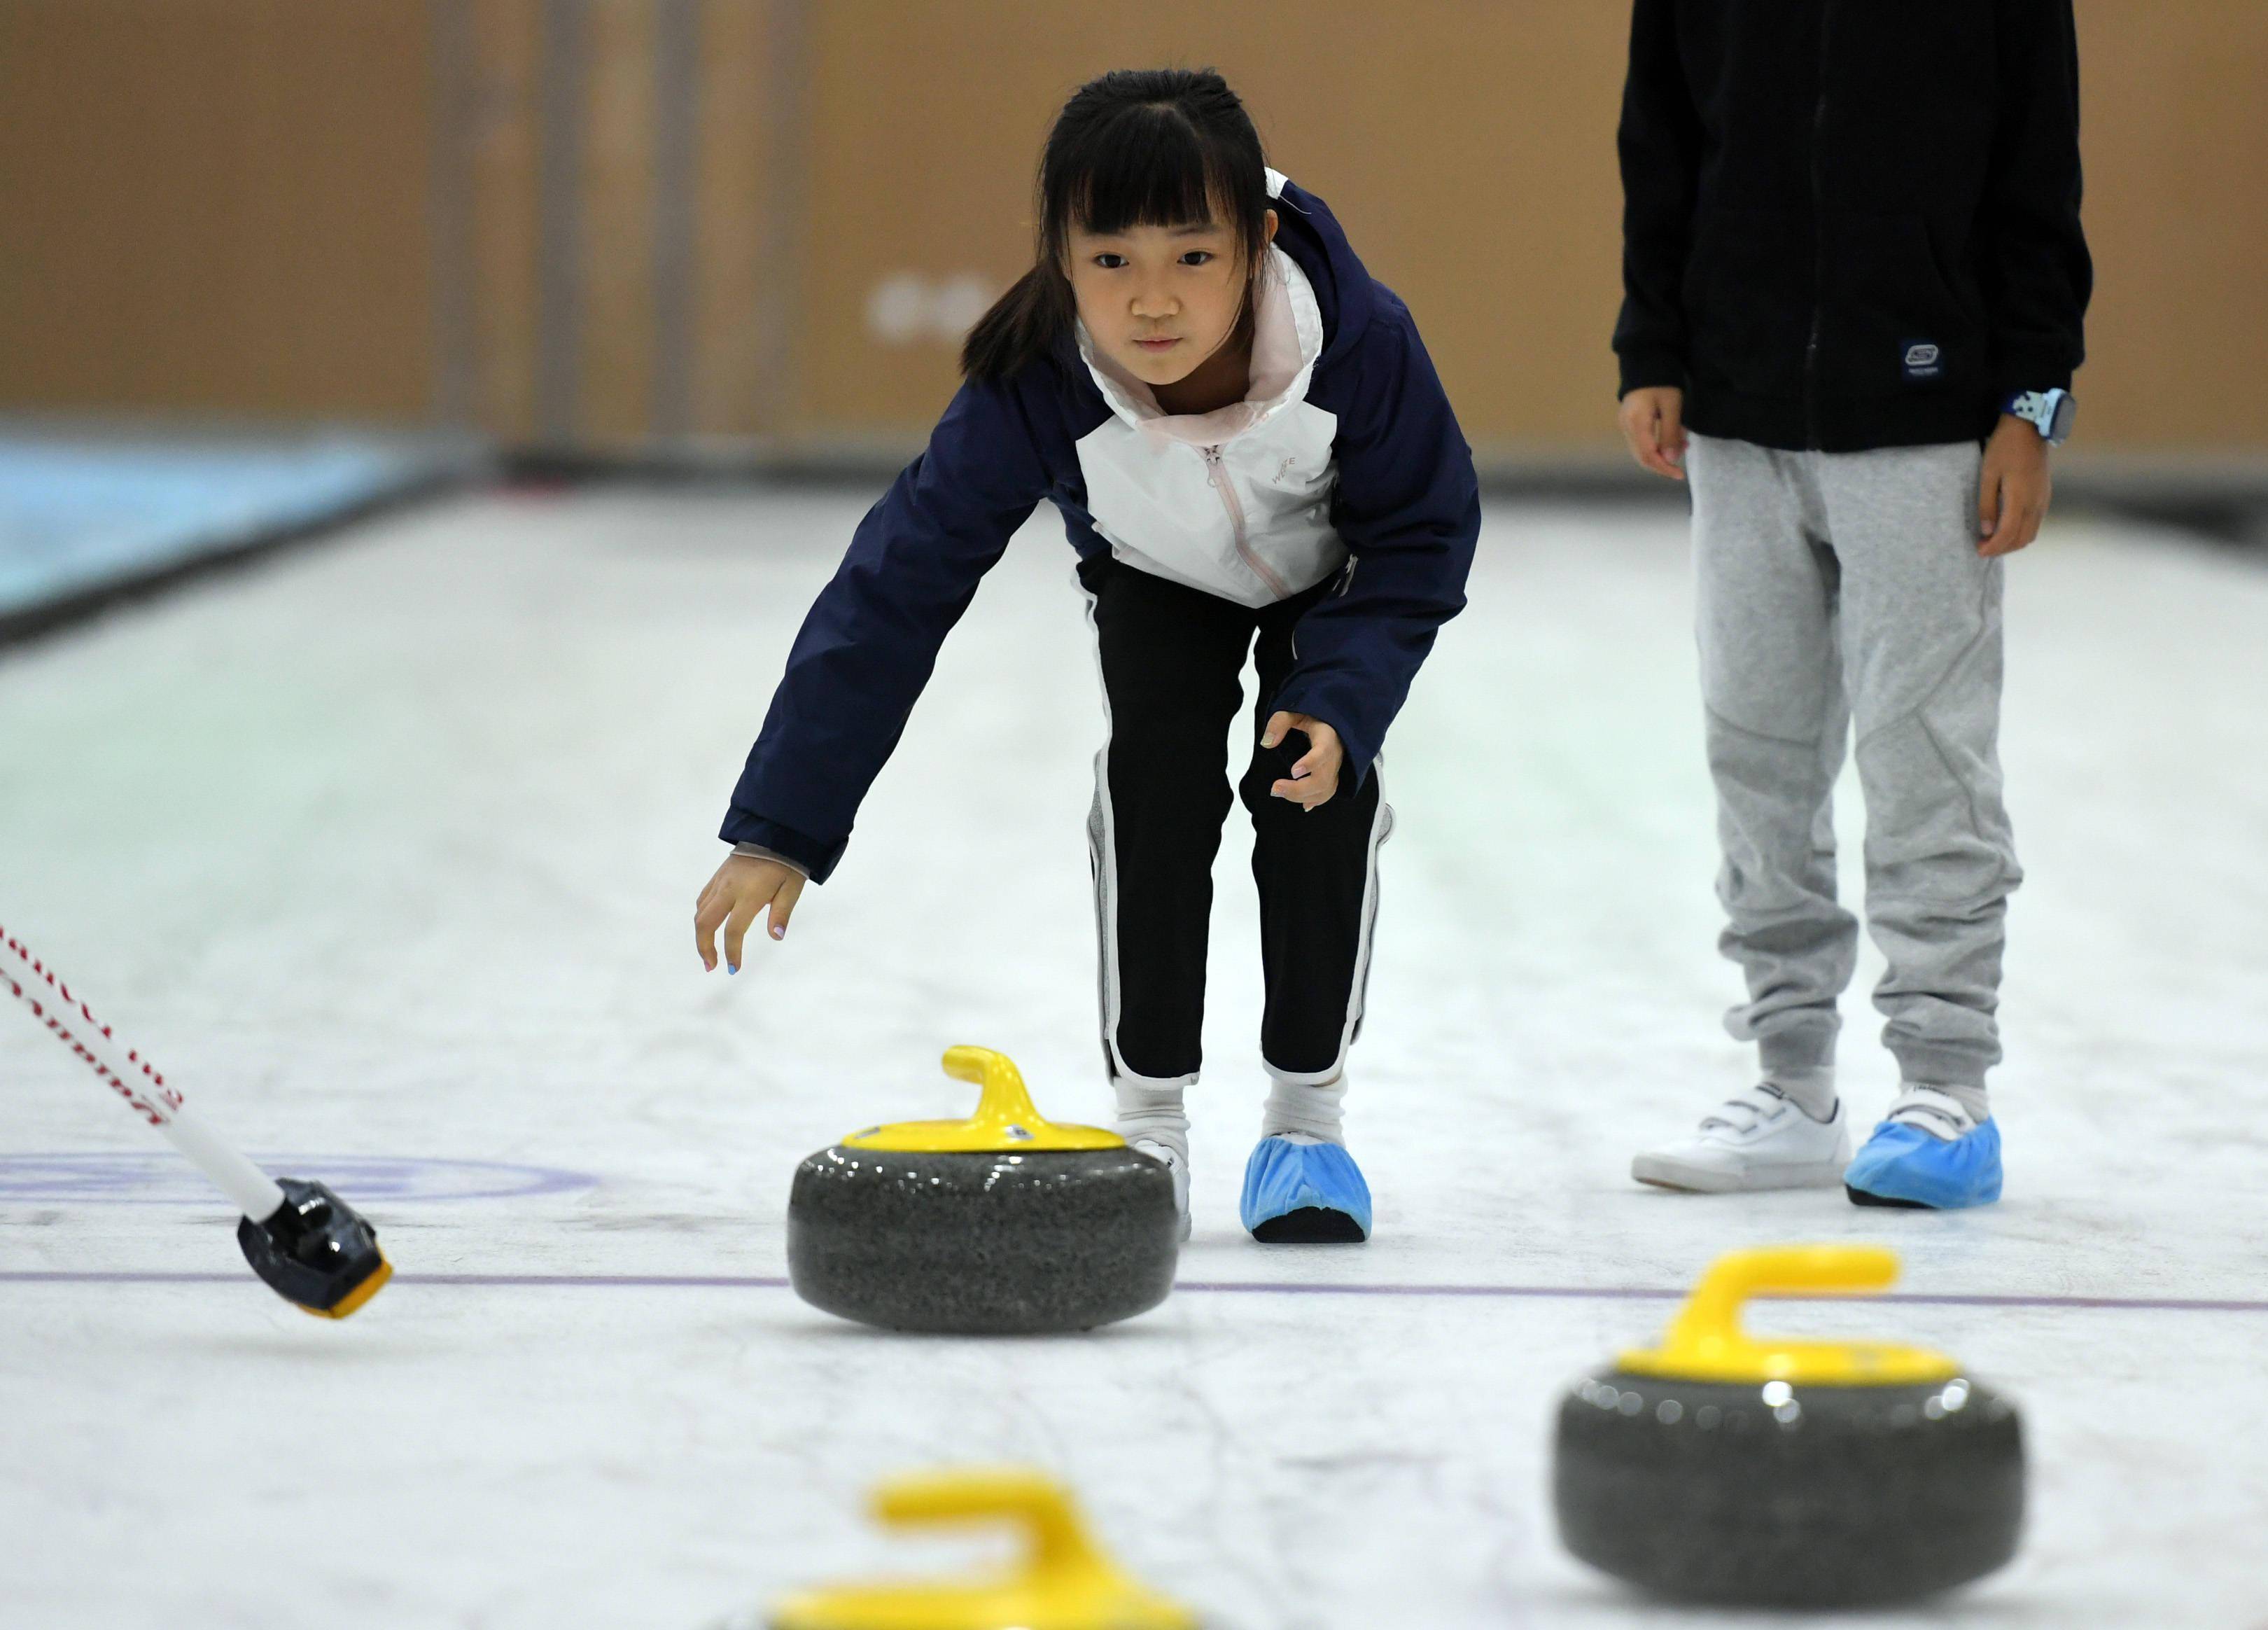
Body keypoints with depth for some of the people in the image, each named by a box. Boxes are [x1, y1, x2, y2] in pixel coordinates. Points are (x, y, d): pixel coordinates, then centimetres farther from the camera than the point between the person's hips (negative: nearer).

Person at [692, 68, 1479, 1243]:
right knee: (1157, 772, -19)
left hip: (1332, 574, 0)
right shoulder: (1031, 394, -40)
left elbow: (1424, 534, -23)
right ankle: (1145, 1117, -4)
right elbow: (893, 592, -35)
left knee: (1317, 778, -17)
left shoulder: (1357, 339, -42)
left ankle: (1308, 1113, 0)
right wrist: (779, 830, -37)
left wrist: (1342, 702, -38)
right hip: (1158, 577, 1)